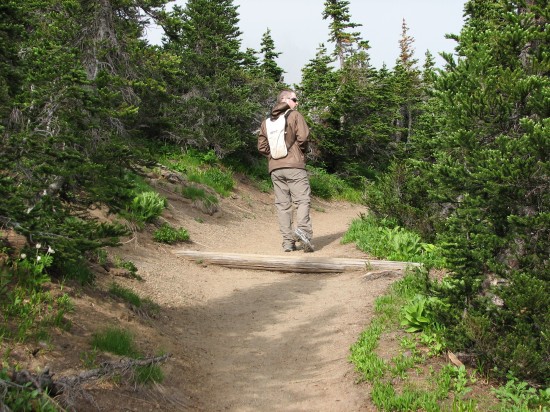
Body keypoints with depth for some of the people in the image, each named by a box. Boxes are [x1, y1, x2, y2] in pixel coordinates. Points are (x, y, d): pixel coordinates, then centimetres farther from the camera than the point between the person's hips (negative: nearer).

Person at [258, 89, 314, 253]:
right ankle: (302, 229, -28)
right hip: (294, 165, -5)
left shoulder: (266, 122, 17)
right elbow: (303, 137, -11)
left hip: (275, 168, 5)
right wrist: (301, 150, 6)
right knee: (302, 199, -5)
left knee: (282, 204, 4)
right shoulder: (294, 115, 1)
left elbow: (262, 147, 11)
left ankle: (288, 241, 1)